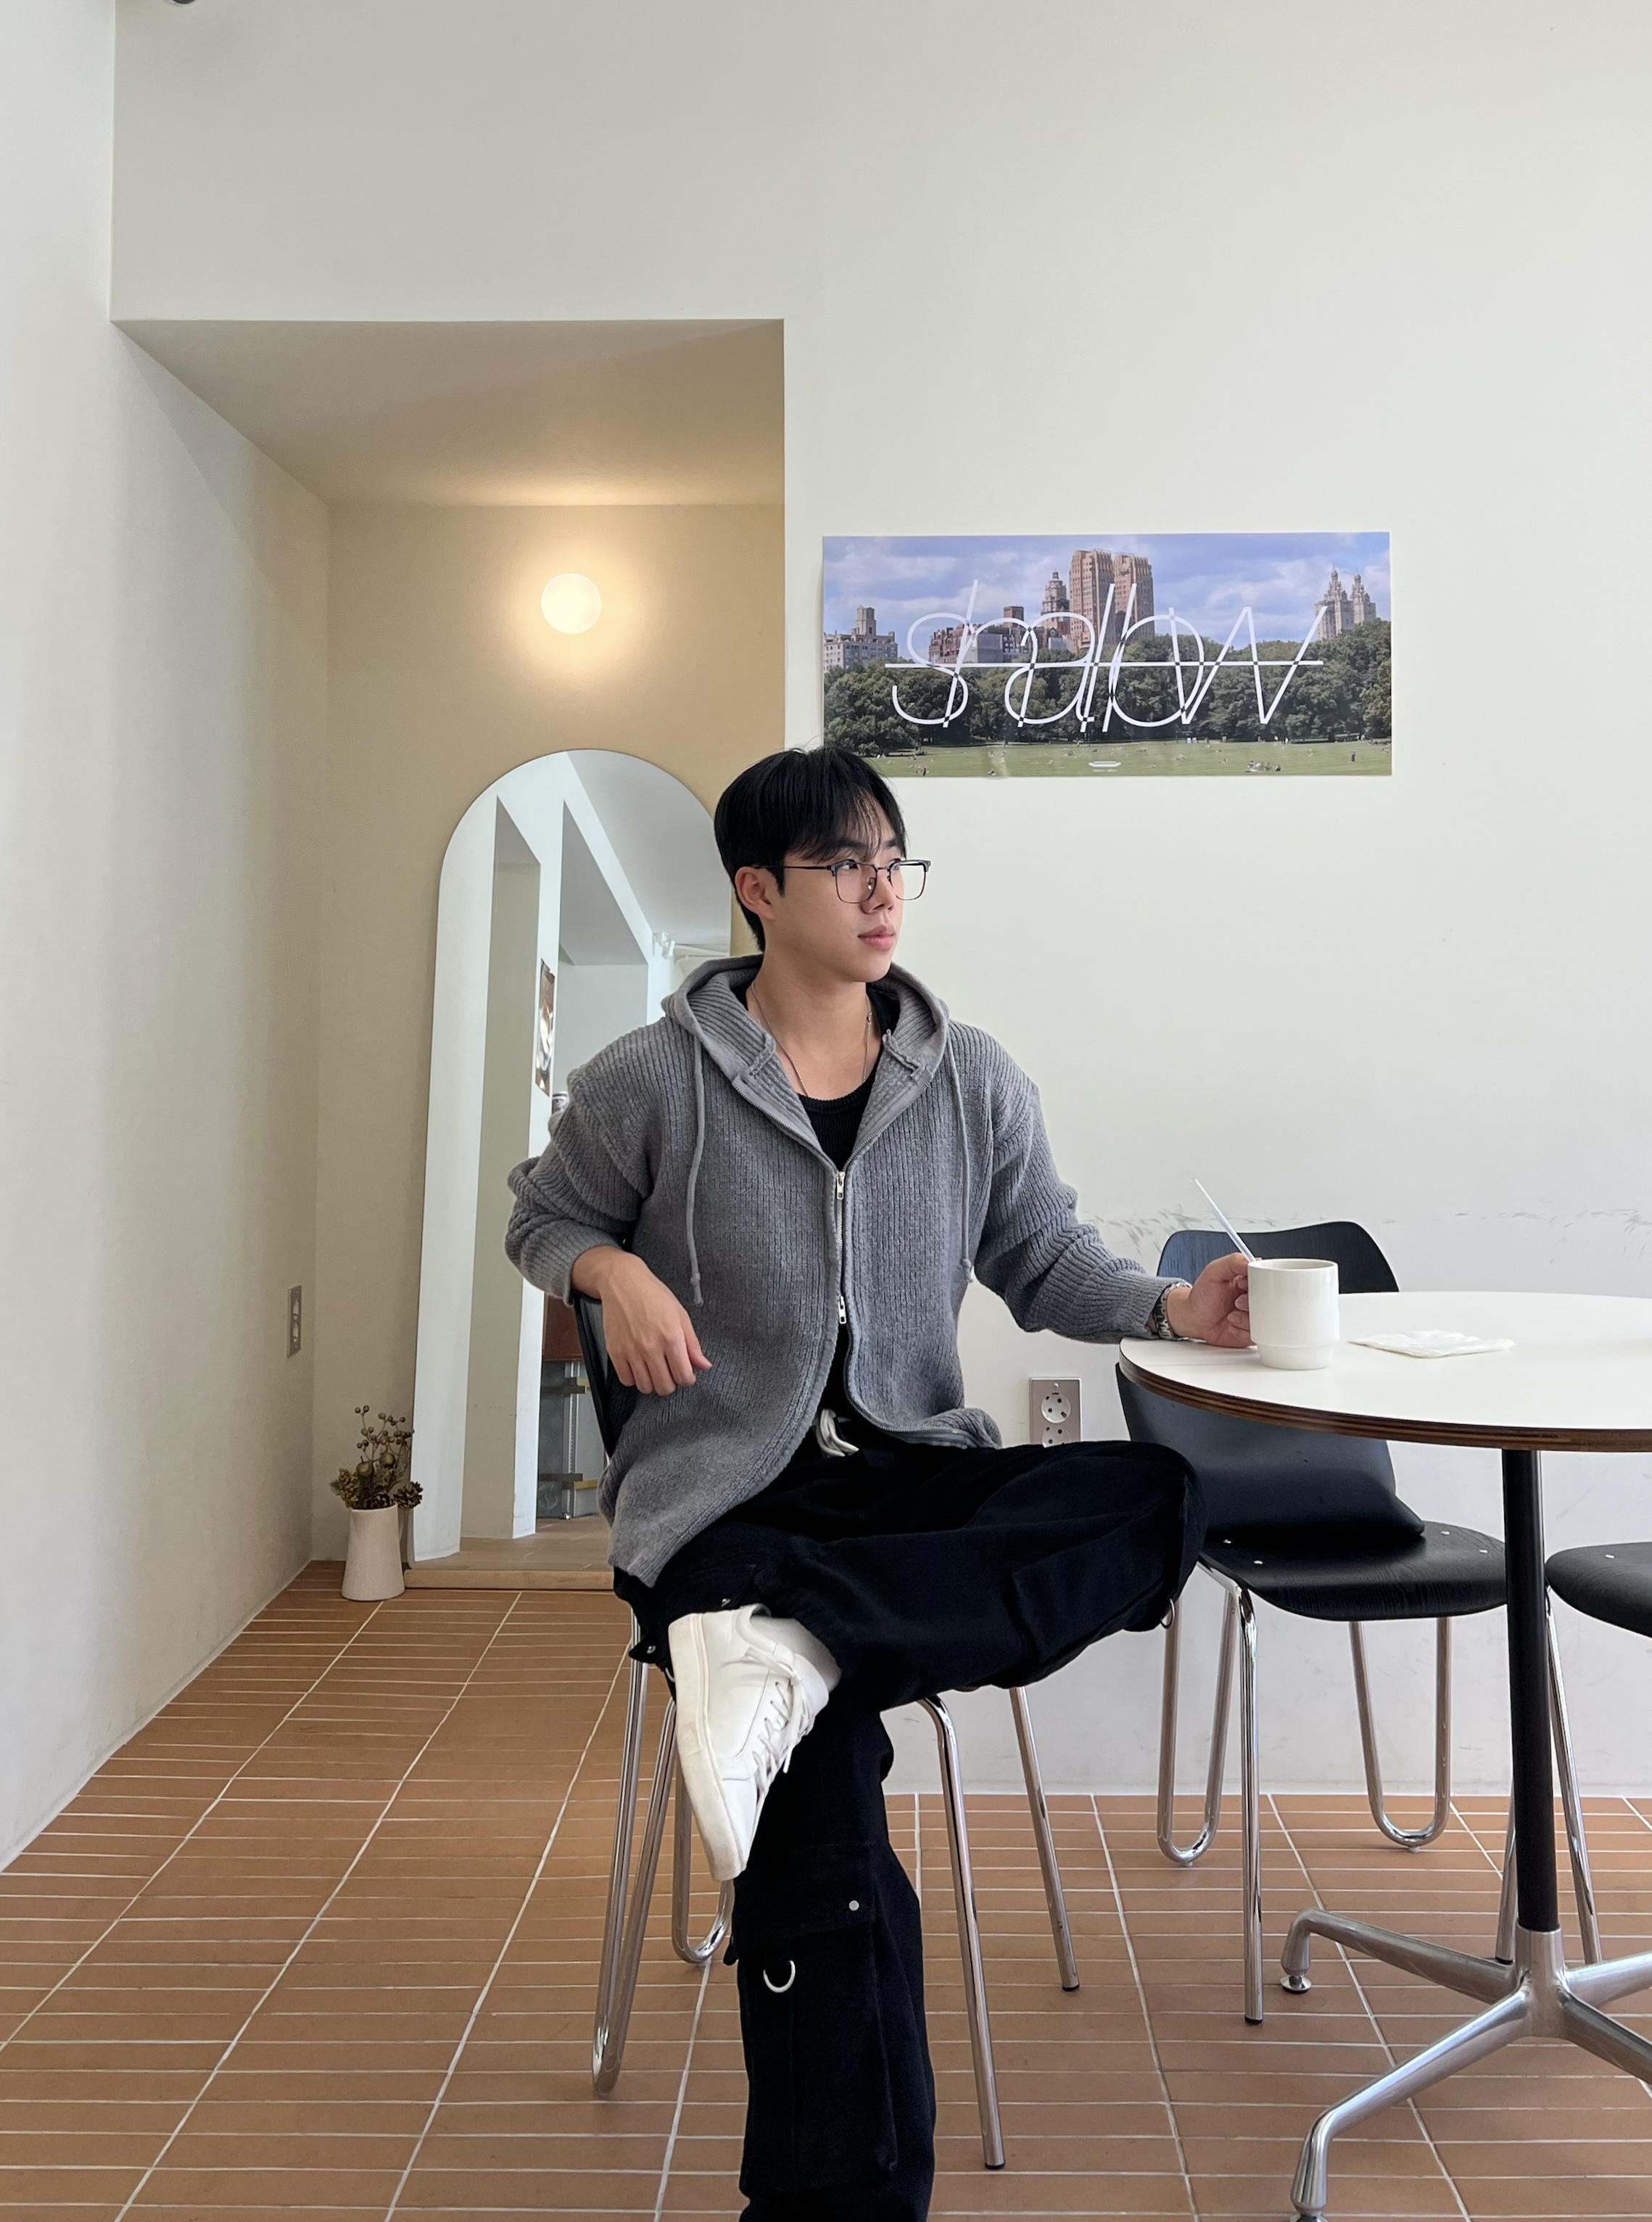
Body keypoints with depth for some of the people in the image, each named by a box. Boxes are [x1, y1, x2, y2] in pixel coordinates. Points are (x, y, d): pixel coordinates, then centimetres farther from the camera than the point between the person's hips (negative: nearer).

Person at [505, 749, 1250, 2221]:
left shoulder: (973, 1079, 7)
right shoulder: (652, 1082, -1)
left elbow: (1048, 1262, 9)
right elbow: (546, 1218, 13)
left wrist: (1172, 1306, -10)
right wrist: (616, 1272, -9)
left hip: (915, 1469, 4)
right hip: (729, 1492, -4)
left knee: (1156, 1497, -25)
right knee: (826, 1850, -25)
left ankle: (785, 1639, -33)